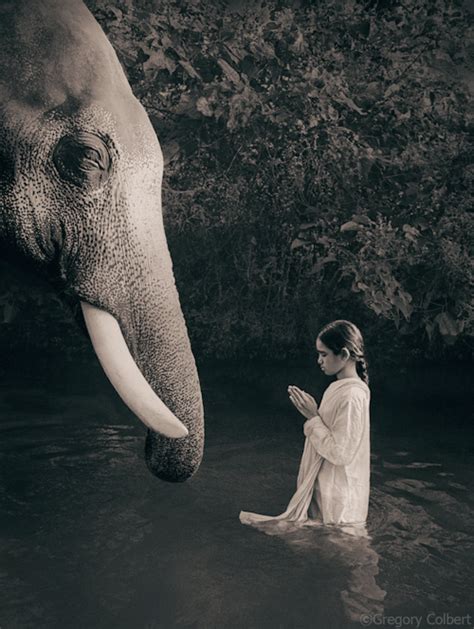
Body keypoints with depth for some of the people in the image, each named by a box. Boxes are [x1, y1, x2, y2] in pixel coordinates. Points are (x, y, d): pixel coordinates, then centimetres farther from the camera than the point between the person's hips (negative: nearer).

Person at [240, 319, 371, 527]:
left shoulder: (351, 396, -22)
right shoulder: (340, 388, 7)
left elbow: (339, 453, -22)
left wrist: (313, 417, -18)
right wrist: (312, 411, 2)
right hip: (324, 486, 9)